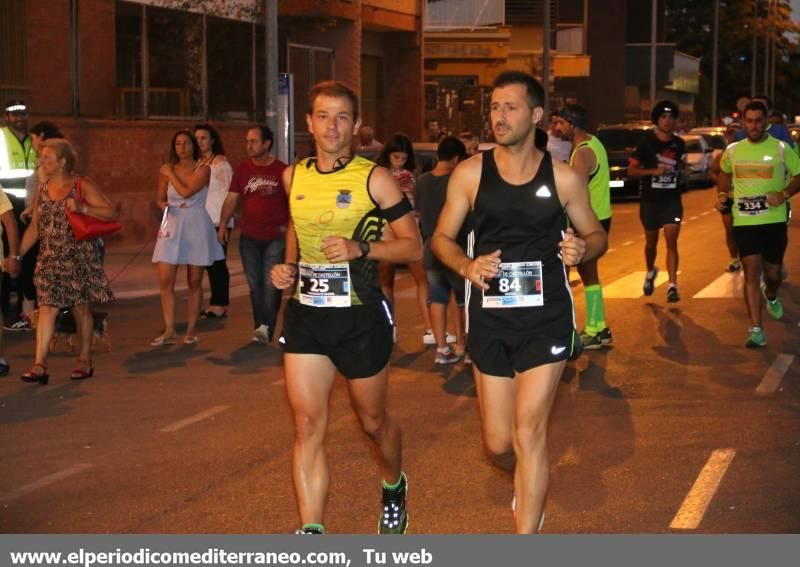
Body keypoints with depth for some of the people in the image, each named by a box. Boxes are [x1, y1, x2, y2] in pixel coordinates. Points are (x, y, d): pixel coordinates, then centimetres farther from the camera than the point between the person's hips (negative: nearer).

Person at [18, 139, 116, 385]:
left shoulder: (82, 185, -5)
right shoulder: (43, 190, 10)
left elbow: (111, 213, -9)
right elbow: (34, 228, 14)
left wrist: (82, 208, -22)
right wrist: (17, 254, 8)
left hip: (80, 258, -4)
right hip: (50, 260, 4)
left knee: (80, 308, 5)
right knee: (47, 308, -6)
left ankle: (85, 360, 18)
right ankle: (40, 365, -11)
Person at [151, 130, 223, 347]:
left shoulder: (203, 169, -3)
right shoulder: (167, 170, 6)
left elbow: (186, 191, -17)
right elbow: (160, 197, 14)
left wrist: (171, 174, -5)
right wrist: (163, 204, -8)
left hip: (196, 227, -2)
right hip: (172, 226, 3)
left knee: (194, 282, 4)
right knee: (165, 281, -7)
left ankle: (191, 331, 13)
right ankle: (169, 332, -2)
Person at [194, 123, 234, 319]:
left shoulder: (220, 162, -9)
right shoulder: (198, 163, 12)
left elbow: (227, 192, -11)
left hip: (218, 221, -7)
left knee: (218, 263, -3)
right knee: (209, 263, 11)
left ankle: (220, 305, 3)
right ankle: (216, 303, 18)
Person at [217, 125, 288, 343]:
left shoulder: (282, 170, -2)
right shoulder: (243, 169, 6)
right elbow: (232, 198, 5)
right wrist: (223, 224, -5)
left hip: (276, 237, -3)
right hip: (249, 237, 3)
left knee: (271, 284, -10)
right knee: (255, 284, 7)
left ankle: (265, 327, -4)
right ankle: (261, 328, 15)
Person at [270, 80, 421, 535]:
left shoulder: (374, 179, -8)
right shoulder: (294, 177, 6)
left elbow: (414, 246, -7)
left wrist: (361, 248, -21)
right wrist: (288, 266, 8)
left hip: (361, 316, -3)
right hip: (306, 314, 3)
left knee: (372, 419, 13)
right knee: (308, 424, -6)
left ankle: (394, 487, 44)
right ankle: (312, 533, -5)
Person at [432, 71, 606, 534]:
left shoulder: (563, 178, -3)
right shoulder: (471, 173, 0)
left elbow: (596, 234, 9)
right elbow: (442, 238, 7)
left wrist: (582, 249, -15)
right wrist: (466, 265, -15)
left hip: (546, 317, -2)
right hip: (490, 317, 2)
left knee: (528, 434, -10)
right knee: (498, 443, 10)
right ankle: (527, 483, 46)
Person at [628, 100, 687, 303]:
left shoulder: (679, 144, 3)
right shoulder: (647, 143, -7)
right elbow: (631, 170, -9)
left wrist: (680, 175, 3)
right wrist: (653, 171, -22)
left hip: (672, 200, 1)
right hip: (650, 201, -1)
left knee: (671, 242, -11)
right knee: (651, 242, 15)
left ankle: (672, 286, -13)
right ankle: (650, 272, 43)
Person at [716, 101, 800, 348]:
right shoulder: (732, 151, 5)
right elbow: (724, 173, 25)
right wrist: (723, 193, 9)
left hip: (774, 221, 0)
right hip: (744, 222, 0)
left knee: (773, 273, 12)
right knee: (752, 273, -10)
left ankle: (771, 296, 50)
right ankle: (756, 330, -10)